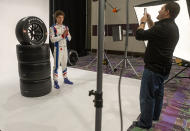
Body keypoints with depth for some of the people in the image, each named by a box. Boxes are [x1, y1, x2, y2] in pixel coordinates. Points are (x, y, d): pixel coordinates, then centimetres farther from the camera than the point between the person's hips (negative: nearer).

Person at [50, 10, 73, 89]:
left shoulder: (65, 27, 9)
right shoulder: (53, 28, -7)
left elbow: (69, 39, 7)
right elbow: (52, 39, -17)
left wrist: (67, 34, -13)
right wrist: (62, 36, -21)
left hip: (65, 49, 6)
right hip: (58, 49, -5)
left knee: (64, 64, 14)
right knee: (56, 65, -2)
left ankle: (65, 79, 26)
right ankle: (55, 82, 7)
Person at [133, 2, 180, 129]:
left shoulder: (163, 27, -23)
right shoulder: (172, 26, 9)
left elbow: (139, 35, -19)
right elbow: (155, 31, 24)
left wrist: (143, 22, -2)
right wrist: (149, 21, 13)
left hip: (154, 68, -10)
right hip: (163, 68, 10)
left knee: (147, 96, 1)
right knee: (158, 93, 22)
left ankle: (145, 122, 15)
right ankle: (154, 116, 40)